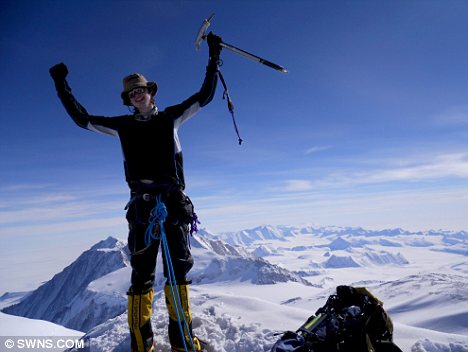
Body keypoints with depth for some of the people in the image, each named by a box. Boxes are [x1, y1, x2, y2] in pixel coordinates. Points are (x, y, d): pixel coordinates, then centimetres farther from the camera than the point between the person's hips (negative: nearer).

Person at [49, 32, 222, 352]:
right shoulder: (123, 125, 15)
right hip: (142, 201, 0)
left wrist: (214, 59, 9)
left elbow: (205, 96, 13)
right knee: (142, 272, -3)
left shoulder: (170, 117, 13)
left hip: (174, 199, 0)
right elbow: (82, 118, 20)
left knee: (179, 268, 3)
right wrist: (62, 85, 20)